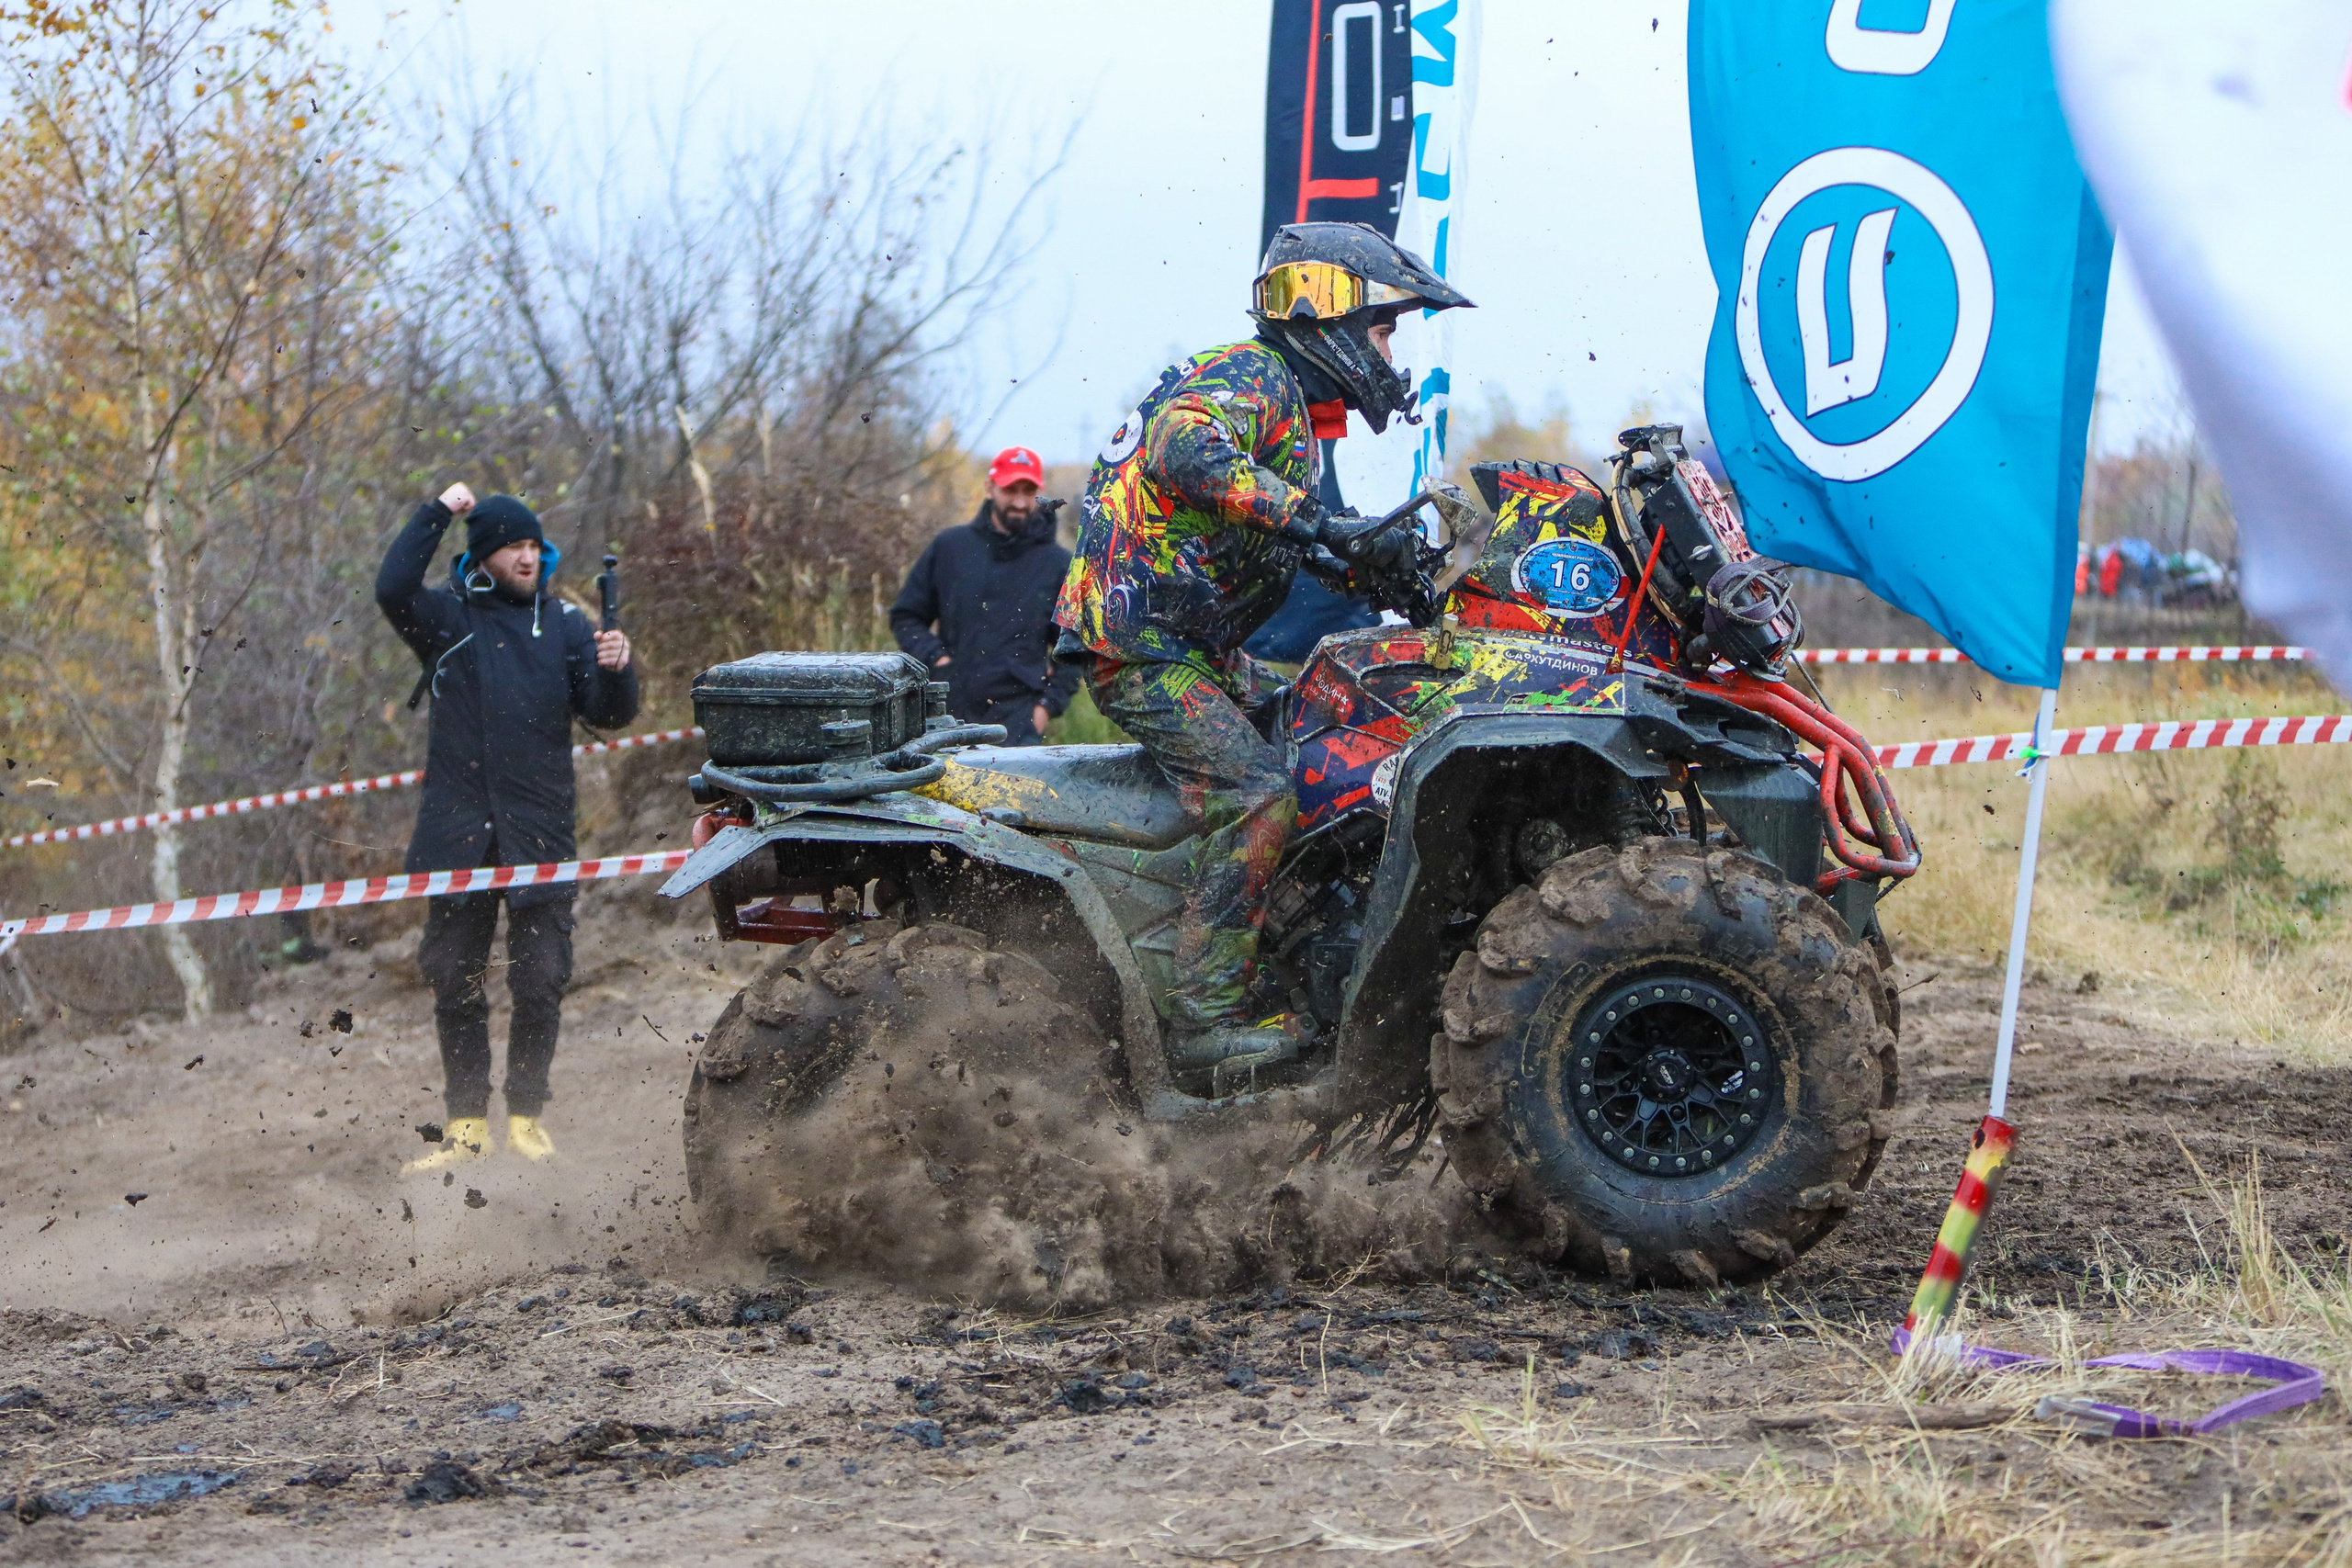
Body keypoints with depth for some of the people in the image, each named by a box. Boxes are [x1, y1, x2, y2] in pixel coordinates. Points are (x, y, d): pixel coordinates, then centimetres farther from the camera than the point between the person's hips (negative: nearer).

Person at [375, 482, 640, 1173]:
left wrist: (615, 671, -17)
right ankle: (467, 1122, 12)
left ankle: (526, 1115, 12)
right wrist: (437, 514, -15)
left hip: (538, 830, 0)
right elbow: (393, 590, -16)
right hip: (458, 827, 0)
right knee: (455, 980, 5)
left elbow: (607, 715, 3)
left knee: (540, 980, -1)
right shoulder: (448, 616, 4)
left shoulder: (563, 623, 8)